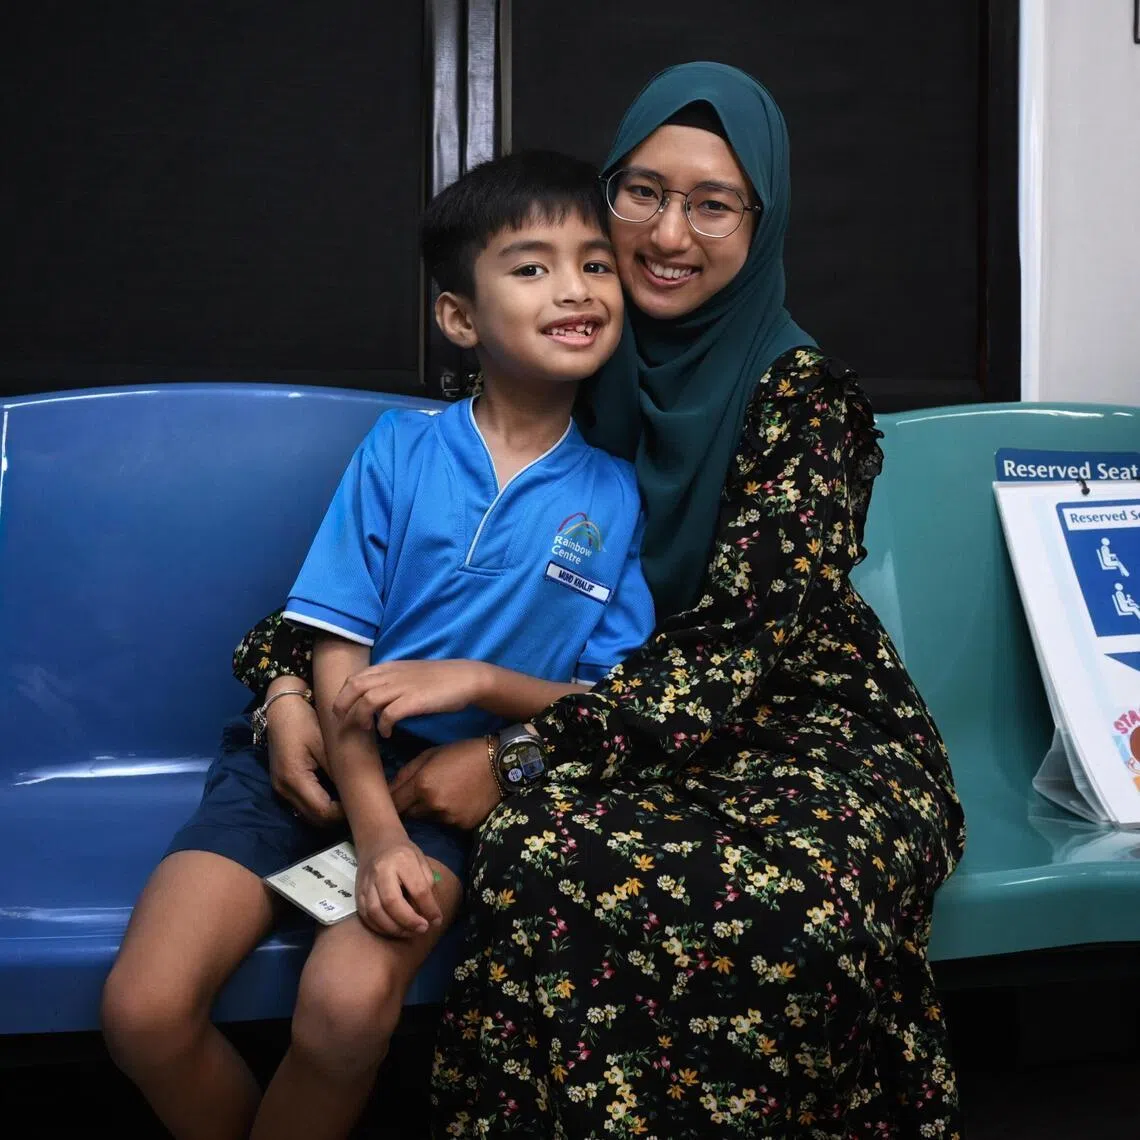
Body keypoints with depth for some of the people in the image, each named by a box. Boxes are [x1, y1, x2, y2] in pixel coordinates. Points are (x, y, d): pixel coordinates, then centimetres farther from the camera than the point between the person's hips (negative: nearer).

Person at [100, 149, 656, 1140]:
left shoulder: (615, 497, 1)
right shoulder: (399, 450, -1)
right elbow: (338, 659, -5)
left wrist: (474, 680, -15)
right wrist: (376, 838, -18)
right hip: (315, 752, 1)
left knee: (347, 1004, -29)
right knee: (145, 1010, -18)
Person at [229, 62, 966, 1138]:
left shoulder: (803, 394, -7)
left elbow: (739, 640, -17)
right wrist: (290, 682, -7)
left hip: (807, 732, -2)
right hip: (620, 742, 3)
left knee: (788, 902, -37)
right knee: (546, 853, -34)